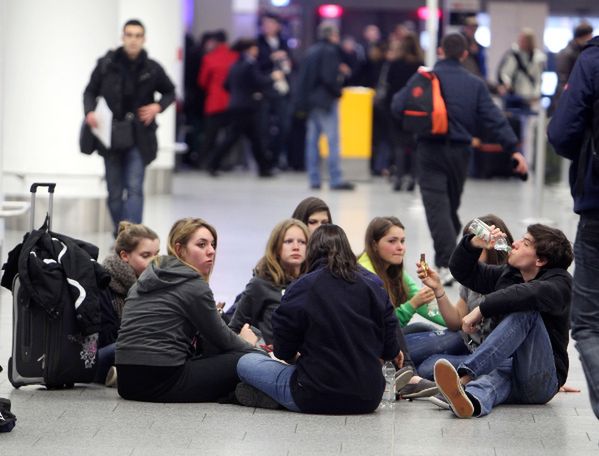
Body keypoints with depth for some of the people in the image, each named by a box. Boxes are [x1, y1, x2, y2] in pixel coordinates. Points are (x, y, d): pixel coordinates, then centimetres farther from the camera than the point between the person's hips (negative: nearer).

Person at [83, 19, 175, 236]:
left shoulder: (152, 68, -2)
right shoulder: (106, 64, -3)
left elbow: (170, 93, 14)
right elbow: (90, 91, 7)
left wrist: (158, 106, -6)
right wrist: (89, 111, -12)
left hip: (139, 137, -1)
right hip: (111, 136, 1)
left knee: (134, 189, -13)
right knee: (115, 192, 9)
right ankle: (119, 237, 25)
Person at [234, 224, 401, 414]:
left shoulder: (302, 288, -7)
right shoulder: (373, 288, 3)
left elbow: (283, 351, -3)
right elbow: (390, 351, 5)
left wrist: (296, 358, 20)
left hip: (318, 398, -5)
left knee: (246, 363, 10)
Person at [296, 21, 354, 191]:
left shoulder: (311, 51, 12)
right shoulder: (329, 51, -12)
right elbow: (329, 77, -20)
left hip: (310, 100, 8)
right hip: (326, 100, -8)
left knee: (312, 140, 8)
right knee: (333, 140, -6)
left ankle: (314, 179, 9)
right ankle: (336, 179, -9)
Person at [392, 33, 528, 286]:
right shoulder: (475, 84, 3)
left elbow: (398, 107, -4)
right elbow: (493, 118, -4)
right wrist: (513, 149, -5)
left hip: (430, 151, -3)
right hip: (460, 151, 3)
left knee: (436, 206, -9)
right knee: (452, 204, 19)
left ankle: (446, 263, -23)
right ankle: (447, 254, 28)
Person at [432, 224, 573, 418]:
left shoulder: (560, 283, -3)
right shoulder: (508, 274, 19)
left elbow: (531, 294, -27)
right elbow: (462, 271, 26)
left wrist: (482, 309, -27)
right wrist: (474, 244, 6)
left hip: (541, 382, -4)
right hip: (506, 366, 4)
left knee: (527, 310, -29)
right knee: (495, 374, -35)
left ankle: (466, 376, -45)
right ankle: (471, 399, -75)